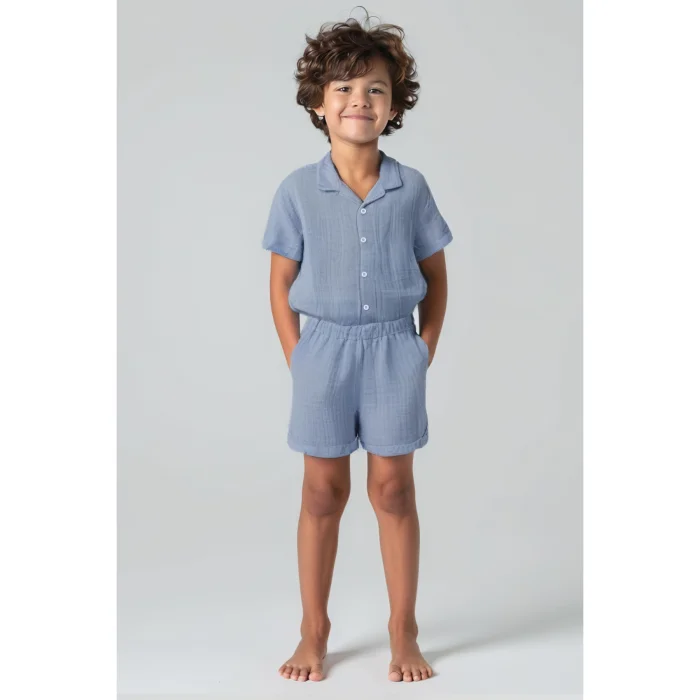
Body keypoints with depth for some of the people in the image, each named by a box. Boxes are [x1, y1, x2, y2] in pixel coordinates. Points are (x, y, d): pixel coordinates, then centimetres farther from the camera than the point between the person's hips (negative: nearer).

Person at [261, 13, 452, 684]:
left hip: (393, 349, 0)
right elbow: (281, 283, 2)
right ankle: (314, 631, 23)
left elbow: (434, 275, 7)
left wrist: (426, 347, 1)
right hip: (324, 347, 0)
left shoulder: (411, 188, -1)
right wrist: (297, 358, -3)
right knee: (323, 490, 9)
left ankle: (403, 632, 21)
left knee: (393, 488, 7)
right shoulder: (297, 190, -3)